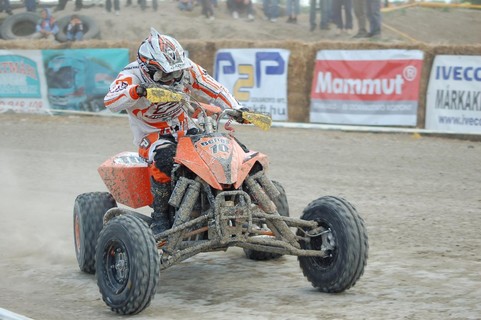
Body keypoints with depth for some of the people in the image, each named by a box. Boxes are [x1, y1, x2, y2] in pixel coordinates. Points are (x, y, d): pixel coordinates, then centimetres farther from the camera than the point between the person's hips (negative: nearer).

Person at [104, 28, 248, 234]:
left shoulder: (185, 68, -7)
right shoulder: (132, 76, -19)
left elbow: (214, 90, 2)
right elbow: (111, 102, -38)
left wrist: (236, 109, -10)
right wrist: (137, 91, -56)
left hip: (184, 130, 5)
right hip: (151, 135, -5)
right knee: (165, 157, -39)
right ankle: (160, 214, -24)